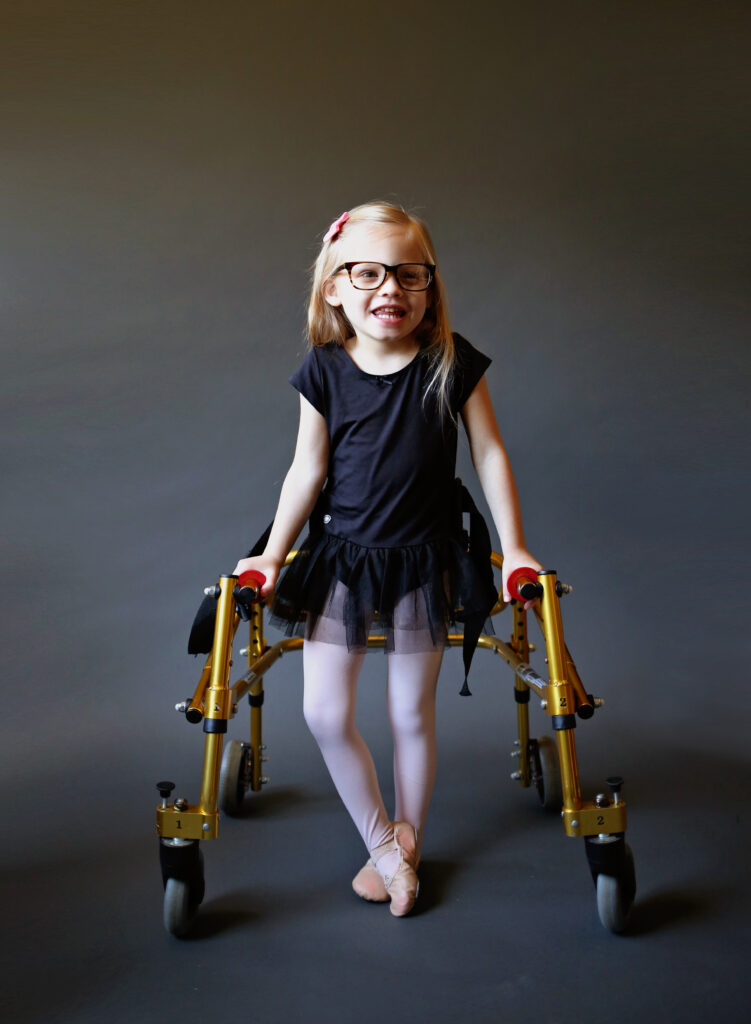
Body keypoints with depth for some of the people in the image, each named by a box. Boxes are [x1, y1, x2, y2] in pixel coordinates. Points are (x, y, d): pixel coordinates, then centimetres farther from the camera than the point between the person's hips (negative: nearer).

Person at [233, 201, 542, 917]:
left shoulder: (452, 363, -9)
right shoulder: (324, 370, -7)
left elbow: (489, 456, -2)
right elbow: (307, 471, 0)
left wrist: (513, 548, -1)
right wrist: (271, 557, 2)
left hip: (424, 561, -1)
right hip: (340, 559, 1)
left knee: (411, 714, 9)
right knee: (325, 711, -1)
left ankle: (408, 844, 32)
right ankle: (382, 844, 20)